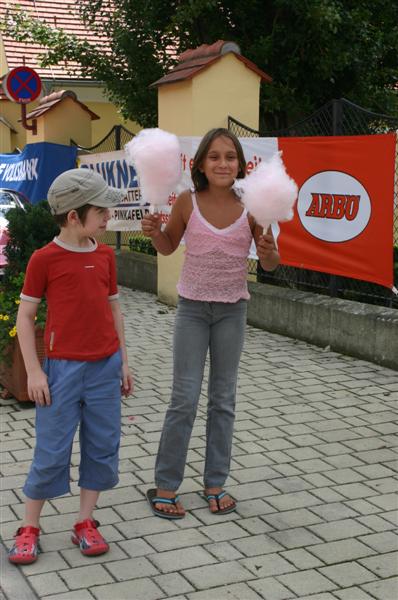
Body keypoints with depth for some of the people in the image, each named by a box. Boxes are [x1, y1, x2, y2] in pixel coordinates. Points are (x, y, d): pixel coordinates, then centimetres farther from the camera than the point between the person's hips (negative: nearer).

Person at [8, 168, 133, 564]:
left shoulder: (105, 255, 5)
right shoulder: (45, 258, -9)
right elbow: (25, 314, -5)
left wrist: (123, 362, 12)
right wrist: (33, 371, -9)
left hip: (105, 367, 5)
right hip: (63, 368, -5)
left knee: (102, 446, 8)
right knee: (52, 451, 2)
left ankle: (85, 524, 23)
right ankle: (29, 528, 18)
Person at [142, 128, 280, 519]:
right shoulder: (187, 202, -9)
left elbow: (270, 264, -1)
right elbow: (168, 247, 6)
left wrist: (268, 252, -23)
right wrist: (153, 231, -14)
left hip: (232, 310, 1)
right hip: (192, 307, -1)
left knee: (223, 399, 10)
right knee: (184, 399, 0)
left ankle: (215, 483, 23)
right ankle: (165, 486, 13)